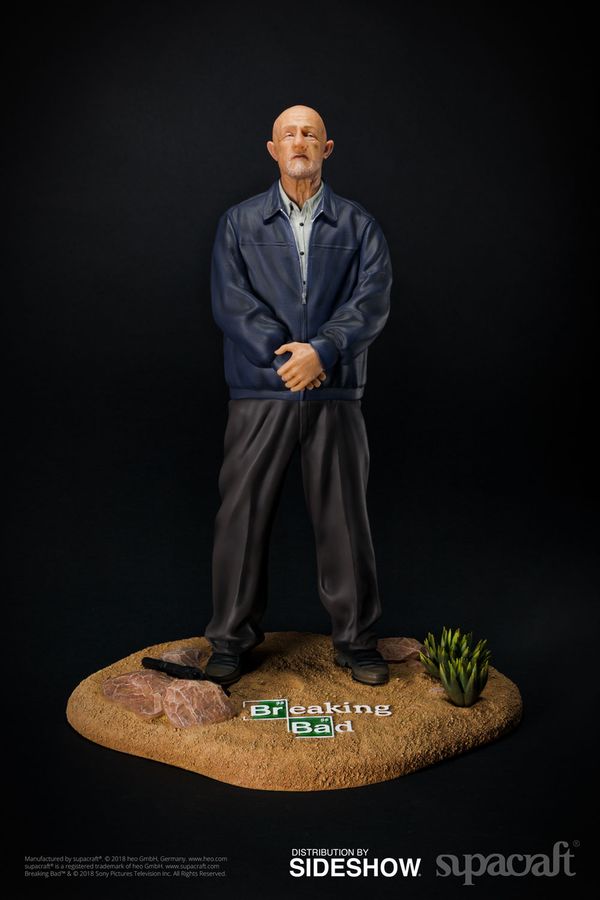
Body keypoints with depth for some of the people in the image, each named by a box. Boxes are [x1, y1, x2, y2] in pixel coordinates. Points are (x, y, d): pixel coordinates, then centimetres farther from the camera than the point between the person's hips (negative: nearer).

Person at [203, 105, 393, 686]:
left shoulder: (358, 225, 11)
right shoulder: (239, 222, 11)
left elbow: (373, 299, -3)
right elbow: (230, 300, -1)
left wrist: (322, 350, -17)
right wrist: (283, 355, -13)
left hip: (335, 393, 0)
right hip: (259, 392, 0)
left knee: (343, 516, 4)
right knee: (242, 514, 1)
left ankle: (355, 639, 19)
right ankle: (231, 641, 16)